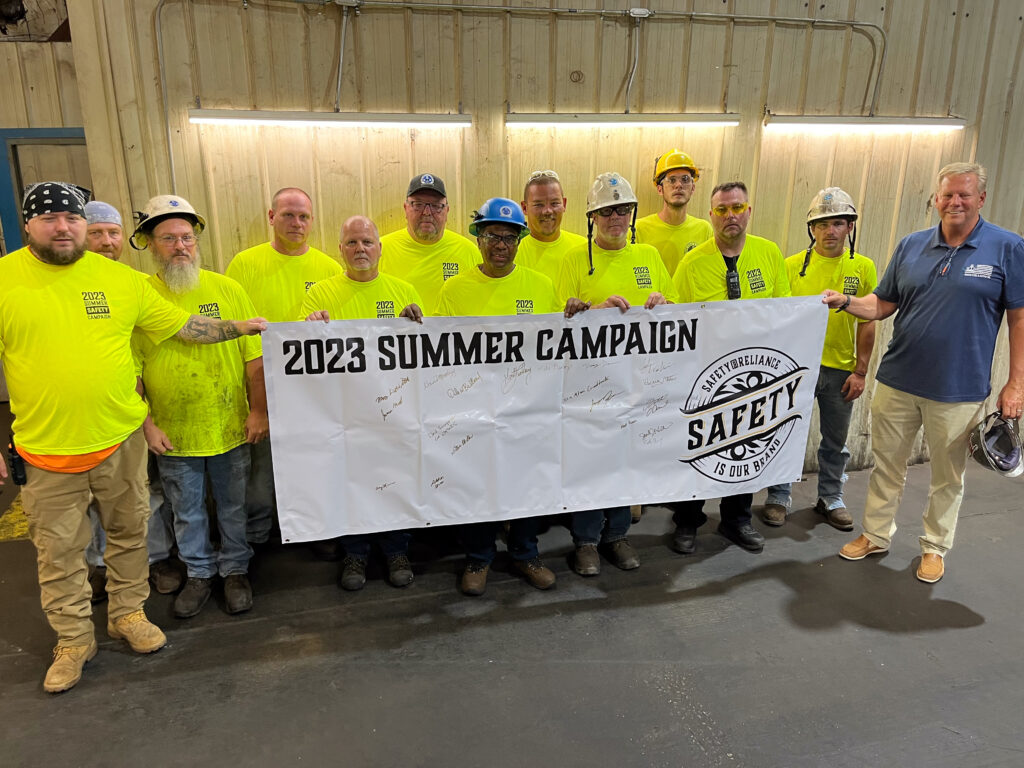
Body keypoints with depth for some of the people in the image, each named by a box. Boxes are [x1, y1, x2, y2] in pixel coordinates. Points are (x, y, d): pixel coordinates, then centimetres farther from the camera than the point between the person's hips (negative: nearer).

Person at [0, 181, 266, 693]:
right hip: (46, 450, -1)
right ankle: (73, 639, 29)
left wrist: (243, 327, 2)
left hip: (121, 439, 2)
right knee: (58, 551, 11)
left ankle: (128, 613, 36)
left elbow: (182, 325, 8)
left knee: (129, 534, 16)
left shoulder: (120, 278, 1)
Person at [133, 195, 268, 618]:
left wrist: (258, 411, -6)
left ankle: (235, 570, 33)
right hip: (172, 435, 0)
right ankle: (199, 572, 35)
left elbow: (255, 355, -3)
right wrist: (146, 424, -6)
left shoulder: (226, 289, -3)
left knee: (232, 506, 14)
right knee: (186, 511, 16)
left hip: (230, 428, 0)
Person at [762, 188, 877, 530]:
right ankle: (779, 496, 23)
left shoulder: (863, 267, 0)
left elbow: (867, 324, 2)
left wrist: (860, 372, -2)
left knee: (836, 441, 14)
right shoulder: (792, 265, -3)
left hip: (841, 369, 2)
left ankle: (831, 497, 32)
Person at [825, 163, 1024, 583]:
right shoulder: (911, 246, 5)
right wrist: (846, 301, -12)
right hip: (897, 381, 3)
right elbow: (883, 304, 8)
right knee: (886, 463, 13)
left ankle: (935, 546, 32)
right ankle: (876, 535, 30)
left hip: (958, 389, -2)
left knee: (948, 475, 13)